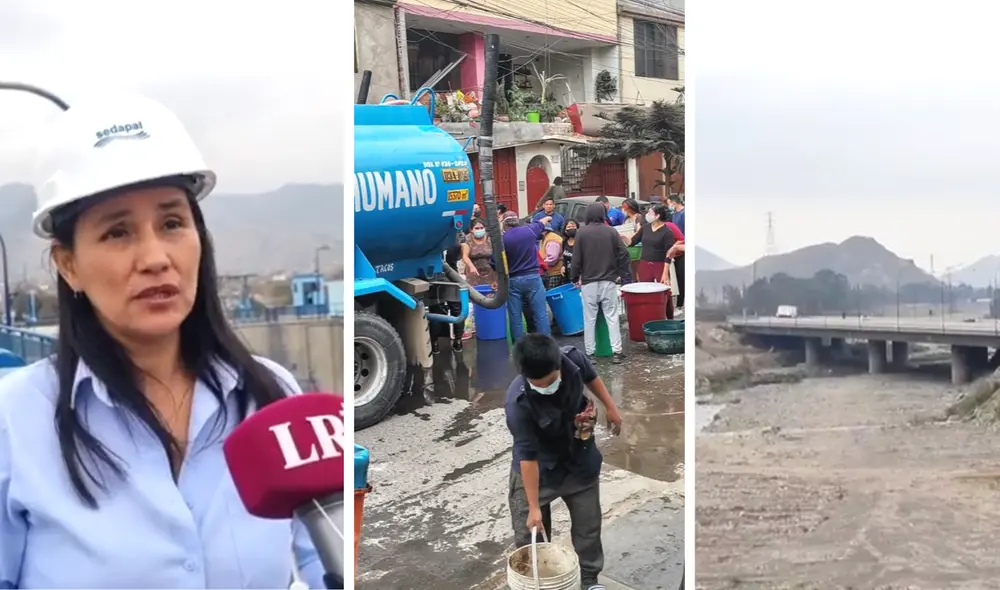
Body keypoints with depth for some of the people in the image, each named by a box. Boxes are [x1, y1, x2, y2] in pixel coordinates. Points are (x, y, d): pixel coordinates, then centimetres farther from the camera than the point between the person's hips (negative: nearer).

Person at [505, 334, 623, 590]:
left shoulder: (572, 358, -27)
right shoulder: (518, 403, -37)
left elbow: (590, 377, -1)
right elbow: (528, 455, -29)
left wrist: (610, 408, 11)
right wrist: (534, 506, -23)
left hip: (580, 459, 4)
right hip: (538, 468, -4)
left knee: (588, 524, 17)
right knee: (530, 530, 8)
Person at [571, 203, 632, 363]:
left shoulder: (581, 232, -4)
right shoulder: (611, 231, -1)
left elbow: (576, 259, -3)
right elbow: (623, 254, -1)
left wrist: (575, 277, 10)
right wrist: (624, 275, 9)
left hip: (588, 282, -1)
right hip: (608, 281, 1)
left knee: (590, 319, 5)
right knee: (612, 317, 4)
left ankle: (589, 353, 8)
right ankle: (616, 352, 2)